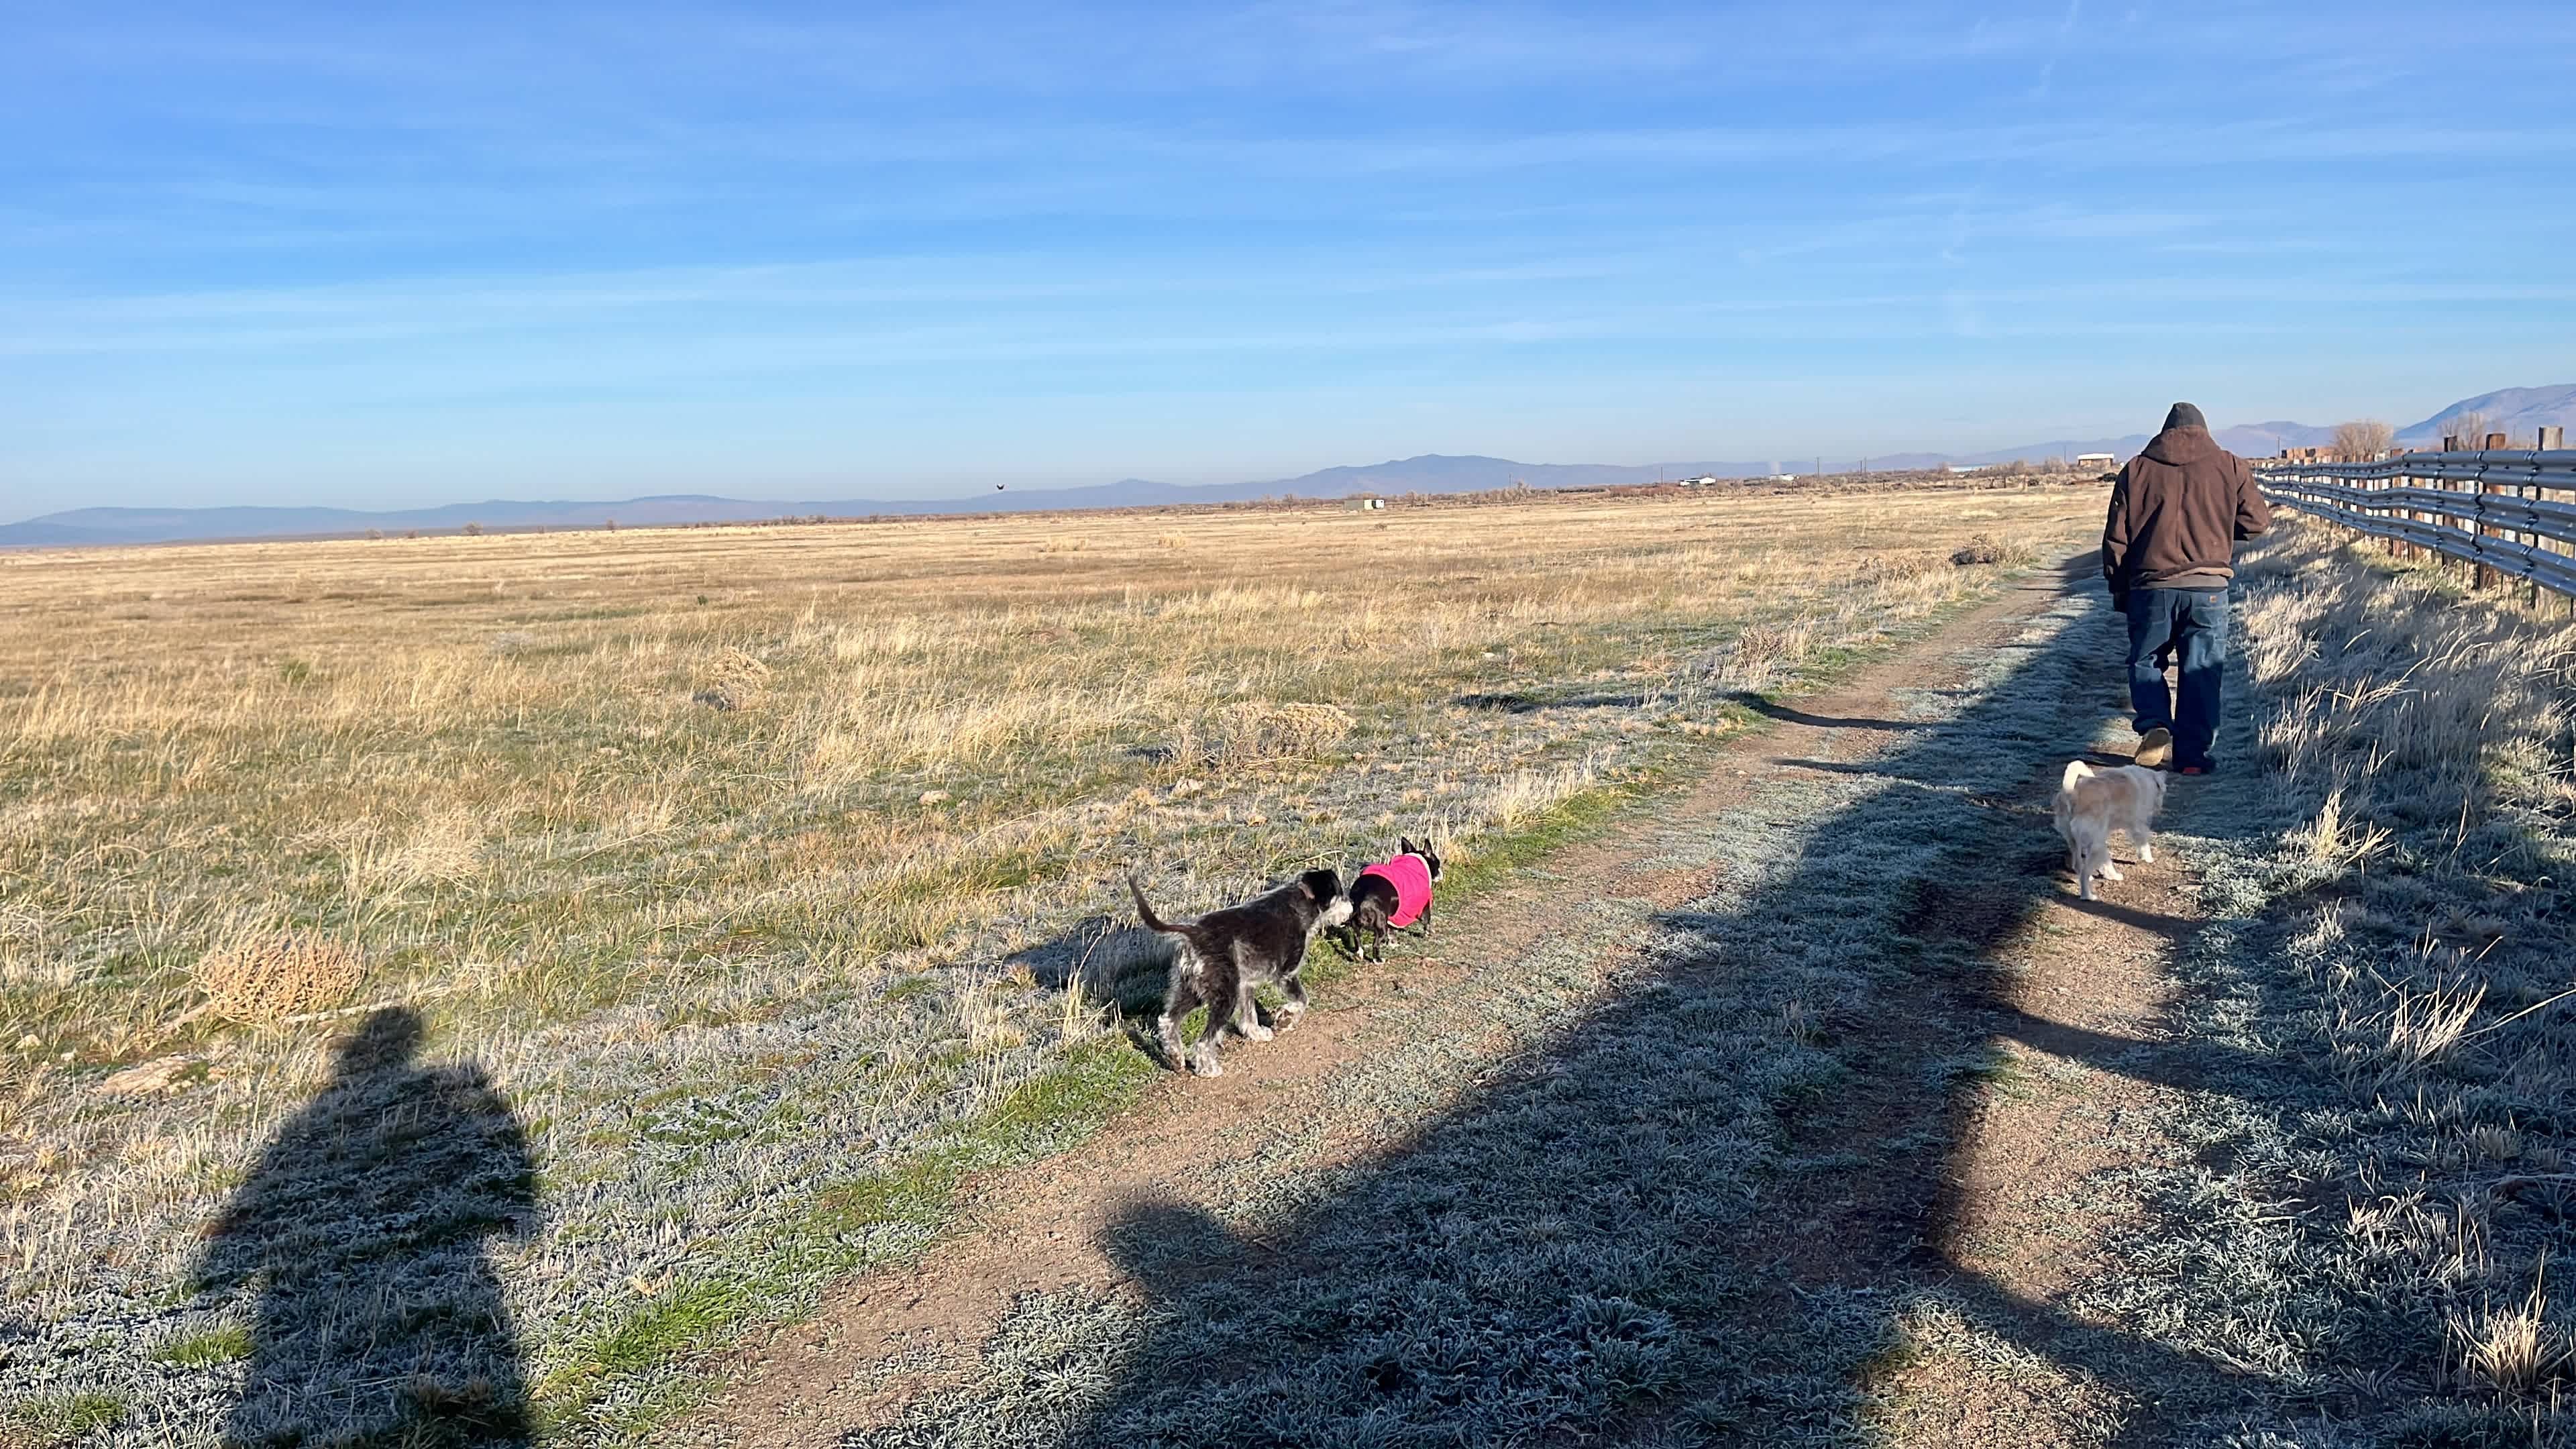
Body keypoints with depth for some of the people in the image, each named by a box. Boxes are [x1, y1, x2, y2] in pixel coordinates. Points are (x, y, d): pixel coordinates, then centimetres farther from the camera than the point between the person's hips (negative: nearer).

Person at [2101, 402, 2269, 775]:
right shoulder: (2229, 466, 5)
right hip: (2208, 588, 0)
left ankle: (2154, 727, -7)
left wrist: (2118, 588, 14)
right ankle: (2194, 755, 6)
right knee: (2202, 672, 6)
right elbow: (2257, 521, 8)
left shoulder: (2137, 469, 6)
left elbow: (2115, 538, 6)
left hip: (2150, 586, 0)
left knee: (2145, 661, 15)